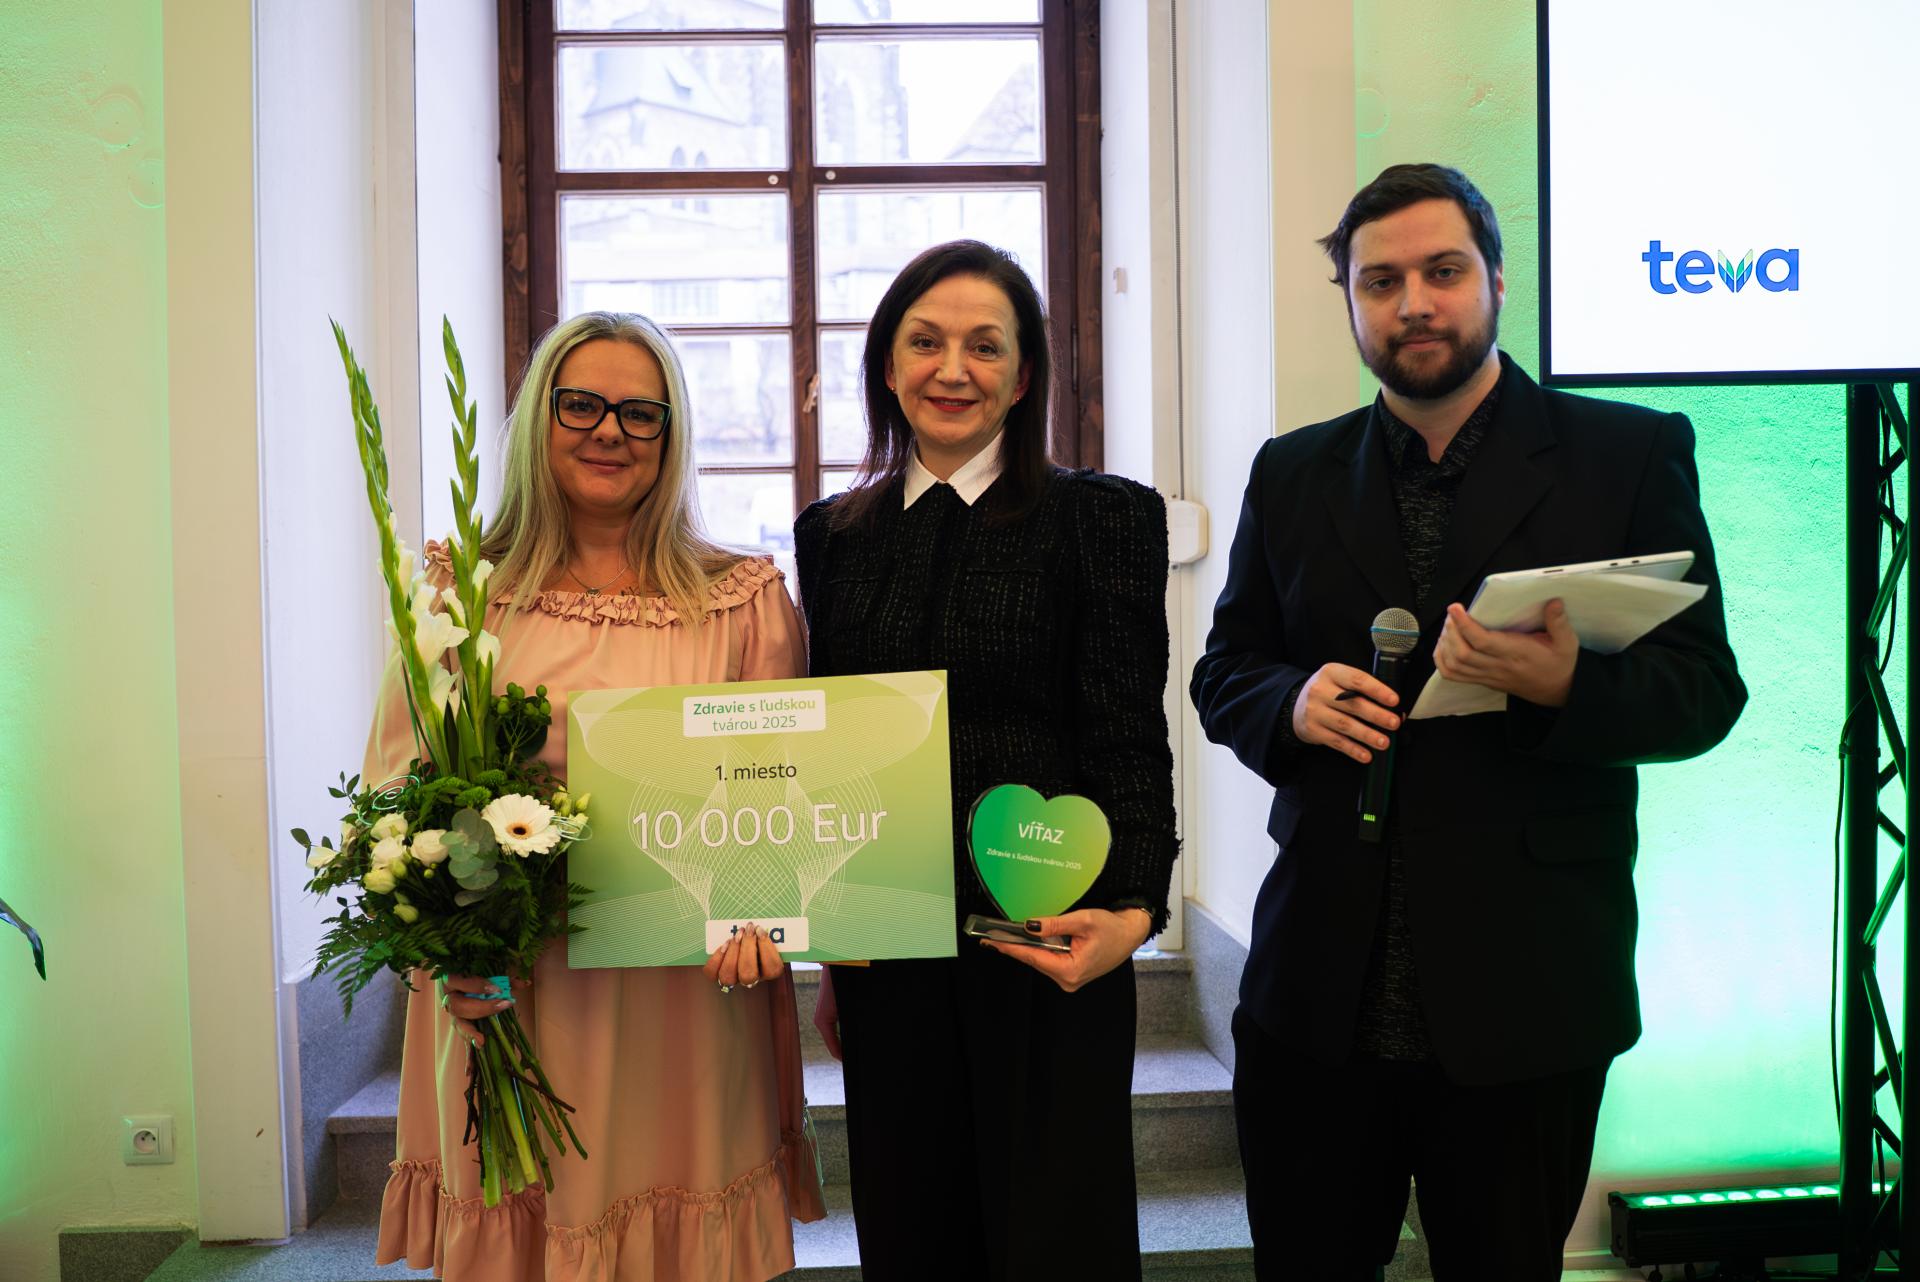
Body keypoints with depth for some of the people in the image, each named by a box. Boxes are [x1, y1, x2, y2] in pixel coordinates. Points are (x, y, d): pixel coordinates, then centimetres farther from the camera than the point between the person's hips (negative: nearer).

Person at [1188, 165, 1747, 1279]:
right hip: (1318, 990, 2)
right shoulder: (1293, 475, 9)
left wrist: (1566, 684, -24)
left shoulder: (1630, 455, 0)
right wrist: (1295, 702, -11)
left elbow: (1704, 690, -3)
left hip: (1527, 999, -2)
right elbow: (1224, 675, 11)